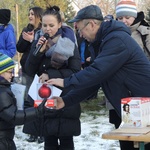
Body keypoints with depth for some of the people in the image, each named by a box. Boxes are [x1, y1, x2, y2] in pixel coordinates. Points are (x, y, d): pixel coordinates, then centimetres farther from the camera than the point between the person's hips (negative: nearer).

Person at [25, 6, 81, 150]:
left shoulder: (68, 42, -6)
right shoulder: (38, 41, 4)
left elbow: (75, 71, -11)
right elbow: (29, 71, -2)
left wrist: (50, 74, -19)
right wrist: (38, 51, -16)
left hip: (65, 99, -3)